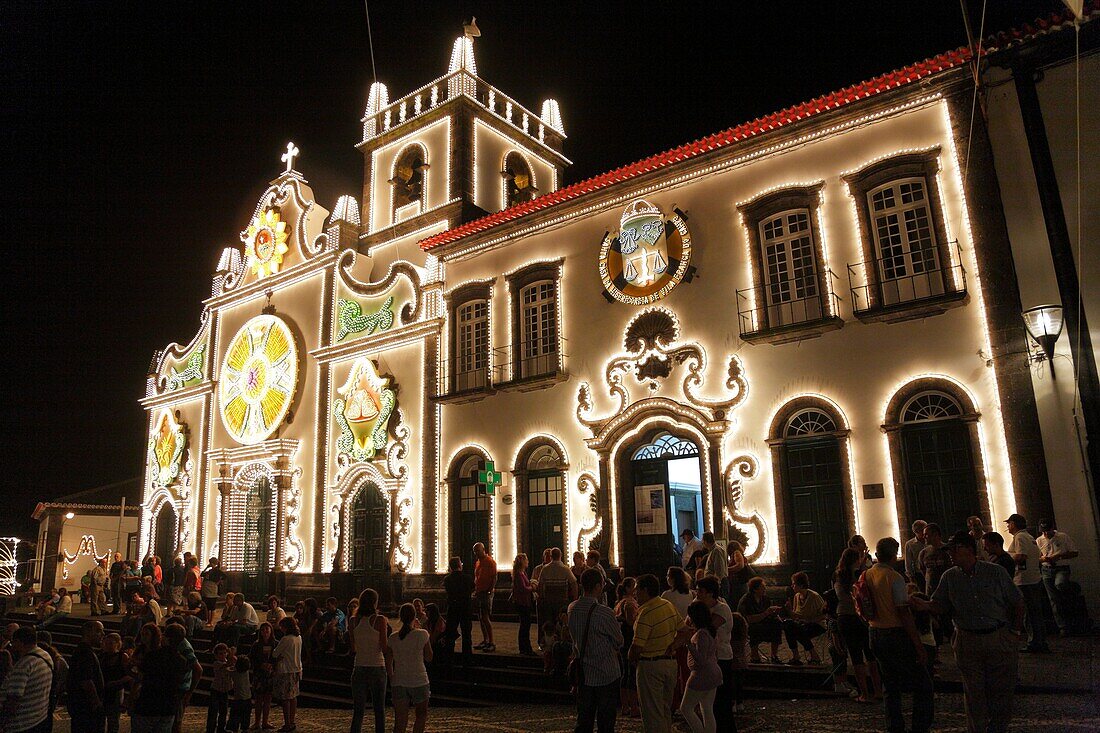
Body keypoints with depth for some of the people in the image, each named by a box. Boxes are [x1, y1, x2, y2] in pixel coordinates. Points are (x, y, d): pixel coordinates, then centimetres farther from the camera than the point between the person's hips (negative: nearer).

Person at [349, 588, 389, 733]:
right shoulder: (380, 620, -10)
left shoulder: (355, 621, 1)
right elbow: (384, 648, -11)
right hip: (377, 667, -3)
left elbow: (353, 649, 7)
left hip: (359, 668, 3)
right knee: (379, 710, 10)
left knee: (358, 710, 10)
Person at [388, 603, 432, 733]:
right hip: (418, 681, -3)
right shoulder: (422, 634, -9)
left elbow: (389, 662, 4)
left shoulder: (393, 637, 0)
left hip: (399, 682, 3)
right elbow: (429, 658, 1)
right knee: (422, 715, 19)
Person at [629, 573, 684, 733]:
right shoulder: (669, 606, 3)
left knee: (652, 712, 4)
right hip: (671, 662, 8)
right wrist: (670, 647, 9)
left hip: (651, 665, -8)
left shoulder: (646, 613, -22)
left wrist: (632, 658, -4)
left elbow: (637, 647, -24)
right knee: (666, 709, 21)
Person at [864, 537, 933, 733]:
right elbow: (904, 613, -19)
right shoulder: (894, 577, -15)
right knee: (923, 686, 4)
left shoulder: (866, 576, 5)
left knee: (891, 687, 16)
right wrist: (919, 646, -16)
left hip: (875, 634, 7)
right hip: (896, 635, -7)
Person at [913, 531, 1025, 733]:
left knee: (1002, 690, 8)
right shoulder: (949, 577, 3)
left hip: (1000, 639, -1)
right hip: (968, 642, 1)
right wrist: (924, 605, -18)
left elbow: (1017, 602, 4)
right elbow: (939, 606, 2)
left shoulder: (995, 572, -3)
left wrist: (1016, 631, 2)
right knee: (974, 693, 7)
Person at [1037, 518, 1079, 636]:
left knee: (1059, 584, -35)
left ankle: (1067, 603, -4)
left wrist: (1059, 556, -14)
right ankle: (1063, 627, 5)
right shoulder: (1039, 541, 7)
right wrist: (1042, 559, -9)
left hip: (1062, 568, -3)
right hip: (1046, 570, 3)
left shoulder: (1063, 537, -1)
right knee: (1054, 600, 0)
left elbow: (1074, 553, 0)